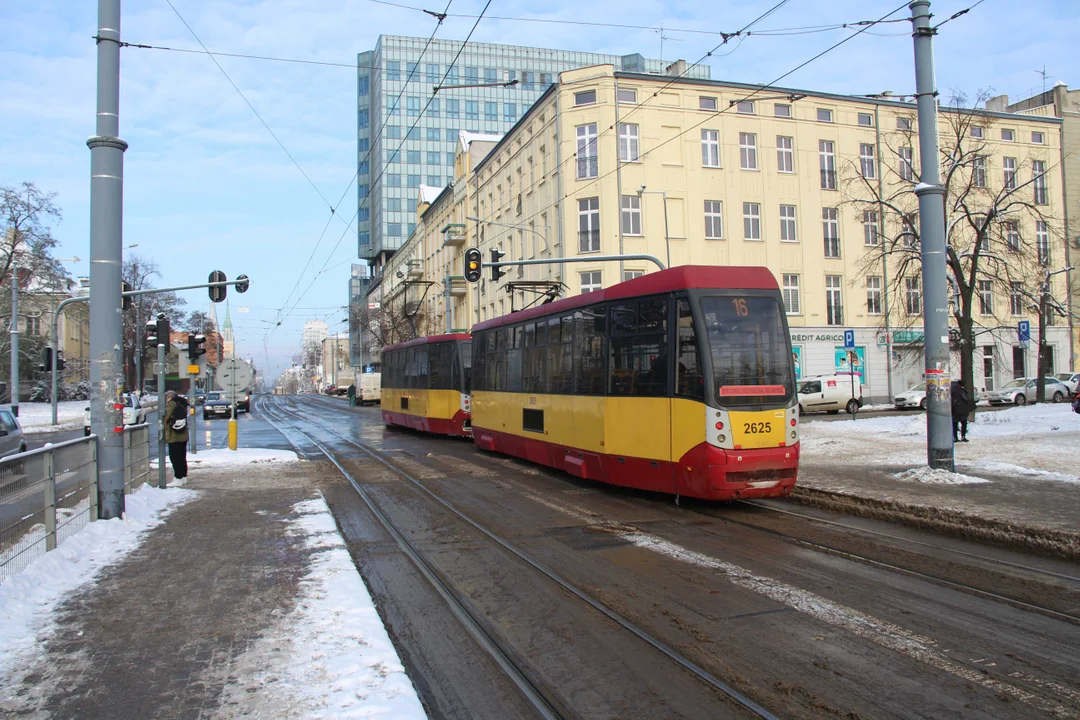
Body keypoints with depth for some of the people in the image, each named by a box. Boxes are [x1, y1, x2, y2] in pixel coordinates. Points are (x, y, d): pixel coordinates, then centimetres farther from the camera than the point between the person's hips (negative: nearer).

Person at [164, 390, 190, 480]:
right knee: (182, 457, 15)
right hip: (183, 436, 8)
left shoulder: (171, 404, -12)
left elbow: (165, 419, -12)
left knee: (175, 458, -4)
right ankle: (183, 476, 21)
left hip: (174, 437, -8)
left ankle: (178, 478, -5)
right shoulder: (182, 404, 11)